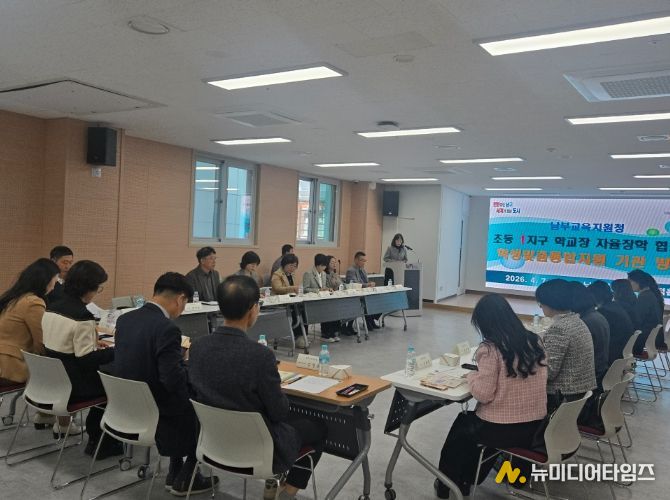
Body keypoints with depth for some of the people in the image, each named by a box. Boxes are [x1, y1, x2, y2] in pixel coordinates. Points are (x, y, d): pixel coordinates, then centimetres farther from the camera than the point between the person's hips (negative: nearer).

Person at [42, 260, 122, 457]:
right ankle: (102, 442, 20)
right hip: (72, 387, -8)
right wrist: (116, 351, -12)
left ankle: (94, 432, 31)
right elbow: (86, 360, -22)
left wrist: (90, 342, 12)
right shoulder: (82, 316, -24)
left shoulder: (52, 308, 3)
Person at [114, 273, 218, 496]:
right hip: (154, 413, -8)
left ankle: (175, 472, 32)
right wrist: (188, 362, -5)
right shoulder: (166, 328, -24)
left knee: (183, 401, 28)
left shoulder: (124, 319, 0)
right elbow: (175, 381, -26)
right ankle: (185, 478, 23)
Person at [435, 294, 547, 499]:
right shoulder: (534, 341, 1)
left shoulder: (490, 349, -20)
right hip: (535, 425, 6)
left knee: (462, 425, 25)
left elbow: (483, 394, -19)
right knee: (473, 422, 31)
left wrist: (472, 375, -1)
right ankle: (467, 480, 45)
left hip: (504, 429, -6)